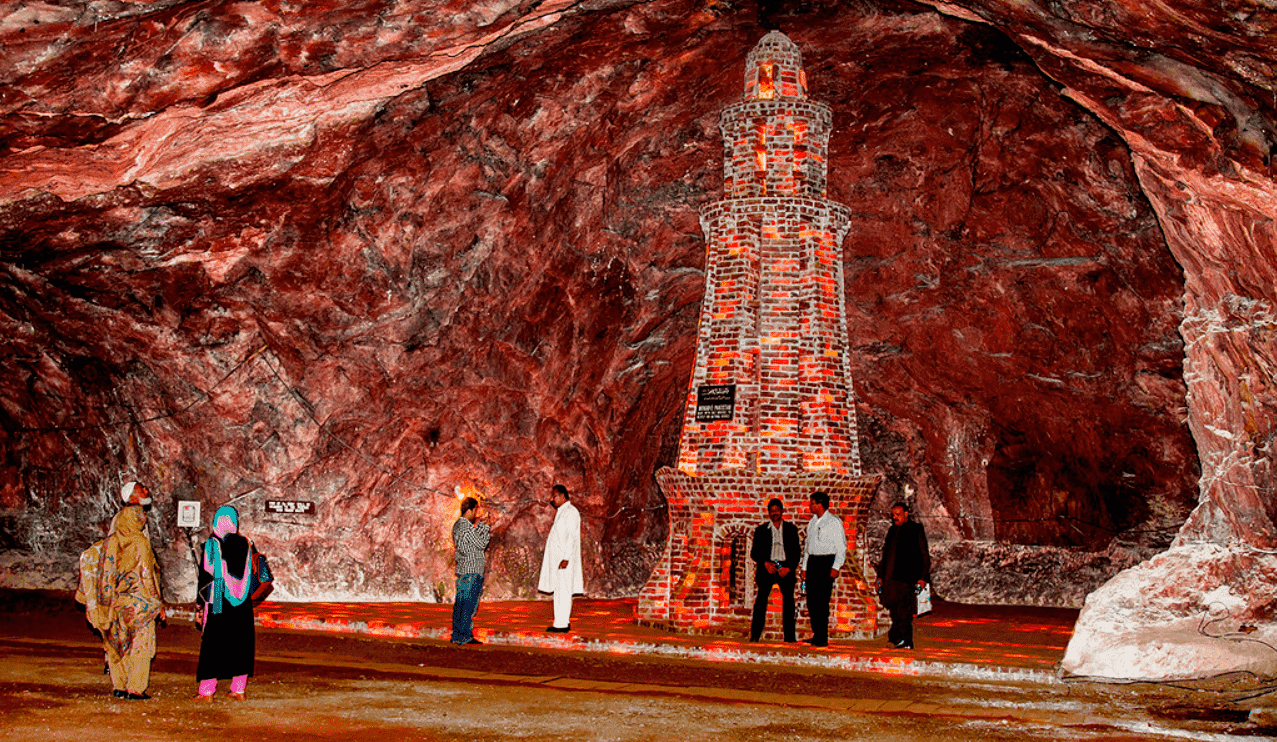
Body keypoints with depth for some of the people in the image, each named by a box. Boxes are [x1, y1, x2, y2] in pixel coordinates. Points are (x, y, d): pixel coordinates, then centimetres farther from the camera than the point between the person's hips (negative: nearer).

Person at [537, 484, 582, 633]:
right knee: (558, 590, 9)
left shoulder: (571, 512, -11)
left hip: (564, 558, -10)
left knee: (563, 591, -10)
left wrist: (566, 558, -23)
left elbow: (571, 537, -18)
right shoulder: (561, 512, 19)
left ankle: (562, 623, -11)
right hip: (556, 557, 10)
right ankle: (560, 622, 12)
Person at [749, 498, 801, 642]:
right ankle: (755, 634, -11)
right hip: (767, 567, -1)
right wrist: (765, 563, -9)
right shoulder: (761, 529, 11)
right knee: (761, 598, -11)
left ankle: (790, 636, -5)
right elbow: (754, 553, 9)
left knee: (788, 599, -8)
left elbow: (796, 552, 9)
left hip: (786, 567, 1)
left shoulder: (791, 529, 12)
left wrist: (789, 567, -6)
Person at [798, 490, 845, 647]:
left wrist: (836, 567, -15)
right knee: (811, 600, 5)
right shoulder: (812, 522, 17)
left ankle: (823, 638, -7)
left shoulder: (834, 522, -5)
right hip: (812, 561, 7)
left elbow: (841, 547, -7)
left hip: (826, 561, -7)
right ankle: (816, 635, 12)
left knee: (822, 600, -10)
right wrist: (804, 567, 16)